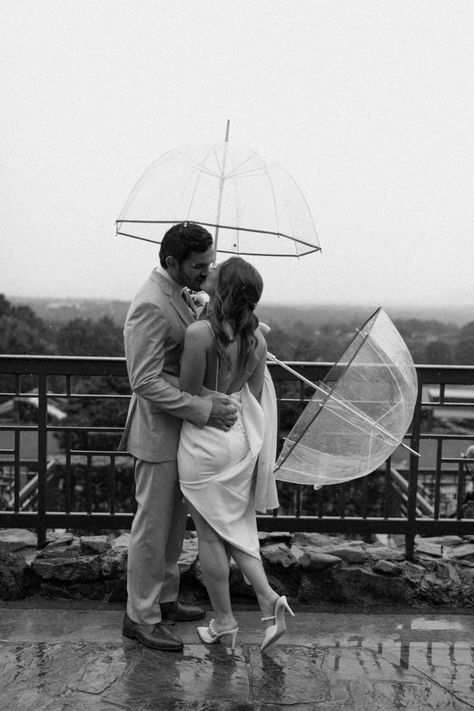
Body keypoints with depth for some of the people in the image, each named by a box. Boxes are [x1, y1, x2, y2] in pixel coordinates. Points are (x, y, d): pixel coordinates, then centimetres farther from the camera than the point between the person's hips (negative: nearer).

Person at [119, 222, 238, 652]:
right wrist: (203, 410, -29)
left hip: (181, 428, 10)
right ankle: (140, 617, 16)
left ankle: (164, 598, 33)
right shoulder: (151, 306, -22)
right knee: (152, 526, 2)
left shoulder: (179, 295, 9)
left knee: (174, 522, 19)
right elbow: (145, 382, -27)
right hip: (159, 430, -10)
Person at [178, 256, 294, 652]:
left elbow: (189, 392, -15)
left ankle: (224, 622, 21)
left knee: (210, 534, 10)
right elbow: (254, 397, 8)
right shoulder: (257, 339, -1)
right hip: (242, 439, 6)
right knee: (237, 527, 21)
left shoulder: (200, 333, -21)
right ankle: (269, 600, 10)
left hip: (205, 440, -6)